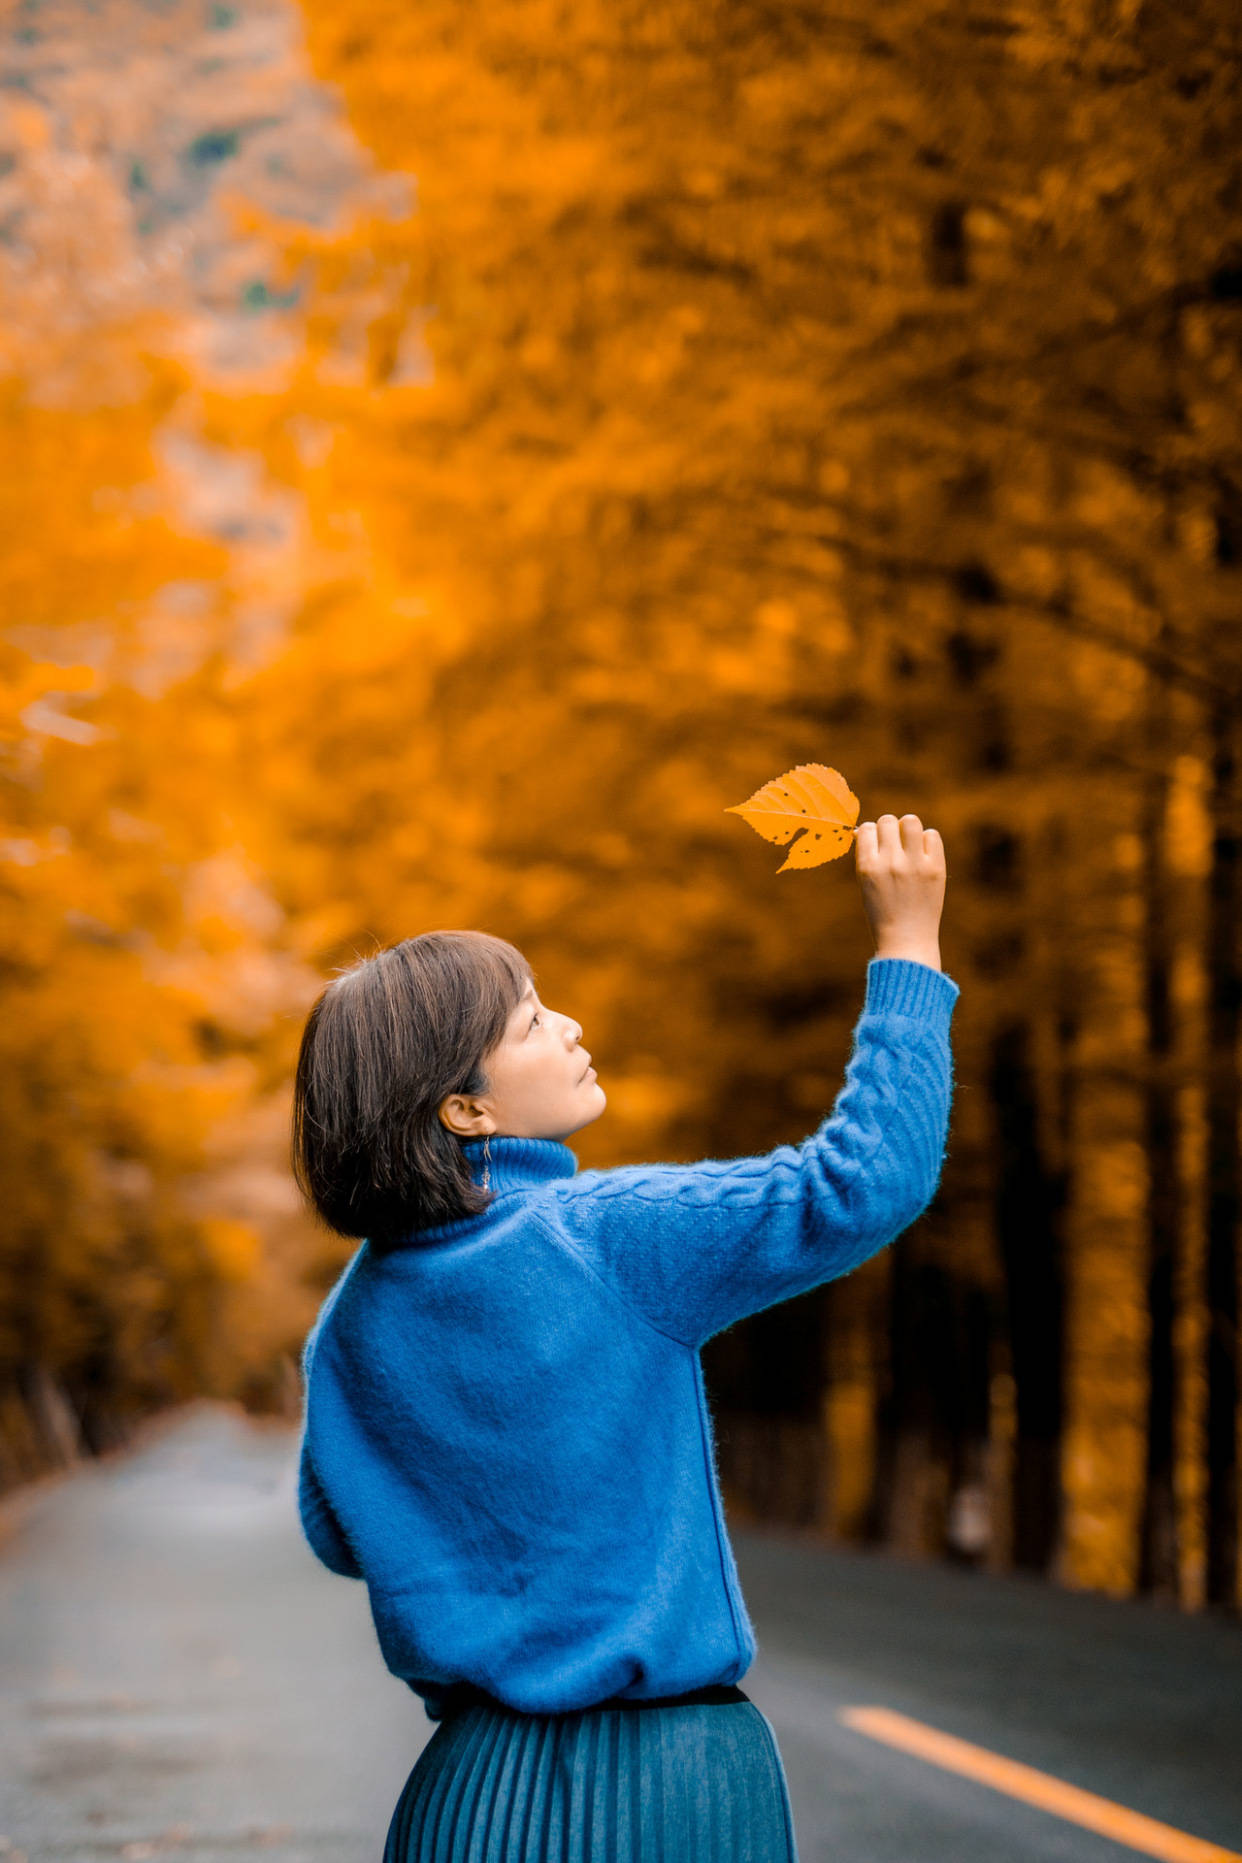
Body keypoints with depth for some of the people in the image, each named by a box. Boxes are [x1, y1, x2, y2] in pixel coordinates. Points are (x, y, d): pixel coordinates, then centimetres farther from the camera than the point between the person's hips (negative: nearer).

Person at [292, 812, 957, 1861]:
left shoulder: (352, 1323, 3)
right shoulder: (608, 1239, -16)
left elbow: (340, 1537, 14)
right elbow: (865, 1184, -17)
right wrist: (908, 944, -10)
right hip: (663, 1776, -5)